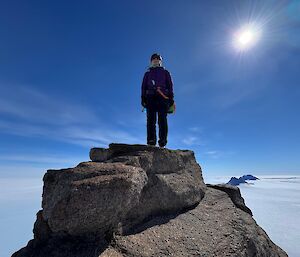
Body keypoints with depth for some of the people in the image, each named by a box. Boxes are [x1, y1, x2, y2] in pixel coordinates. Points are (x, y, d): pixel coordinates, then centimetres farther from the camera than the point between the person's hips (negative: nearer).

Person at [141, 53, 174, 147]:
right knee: (151, 119, -11)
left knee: (162, 119, -13)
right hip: (150, 97, 1)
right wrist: (143, 98, 3)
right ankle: (151, 140, -16)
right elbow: (143, 87, 19)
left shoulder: (165, 72, 26)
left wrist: (171, 97, -1)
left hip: (163, 97, -1)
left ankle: (163, 140, -17)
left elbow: (170, 85, 14)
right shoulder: (147, 73, 29)